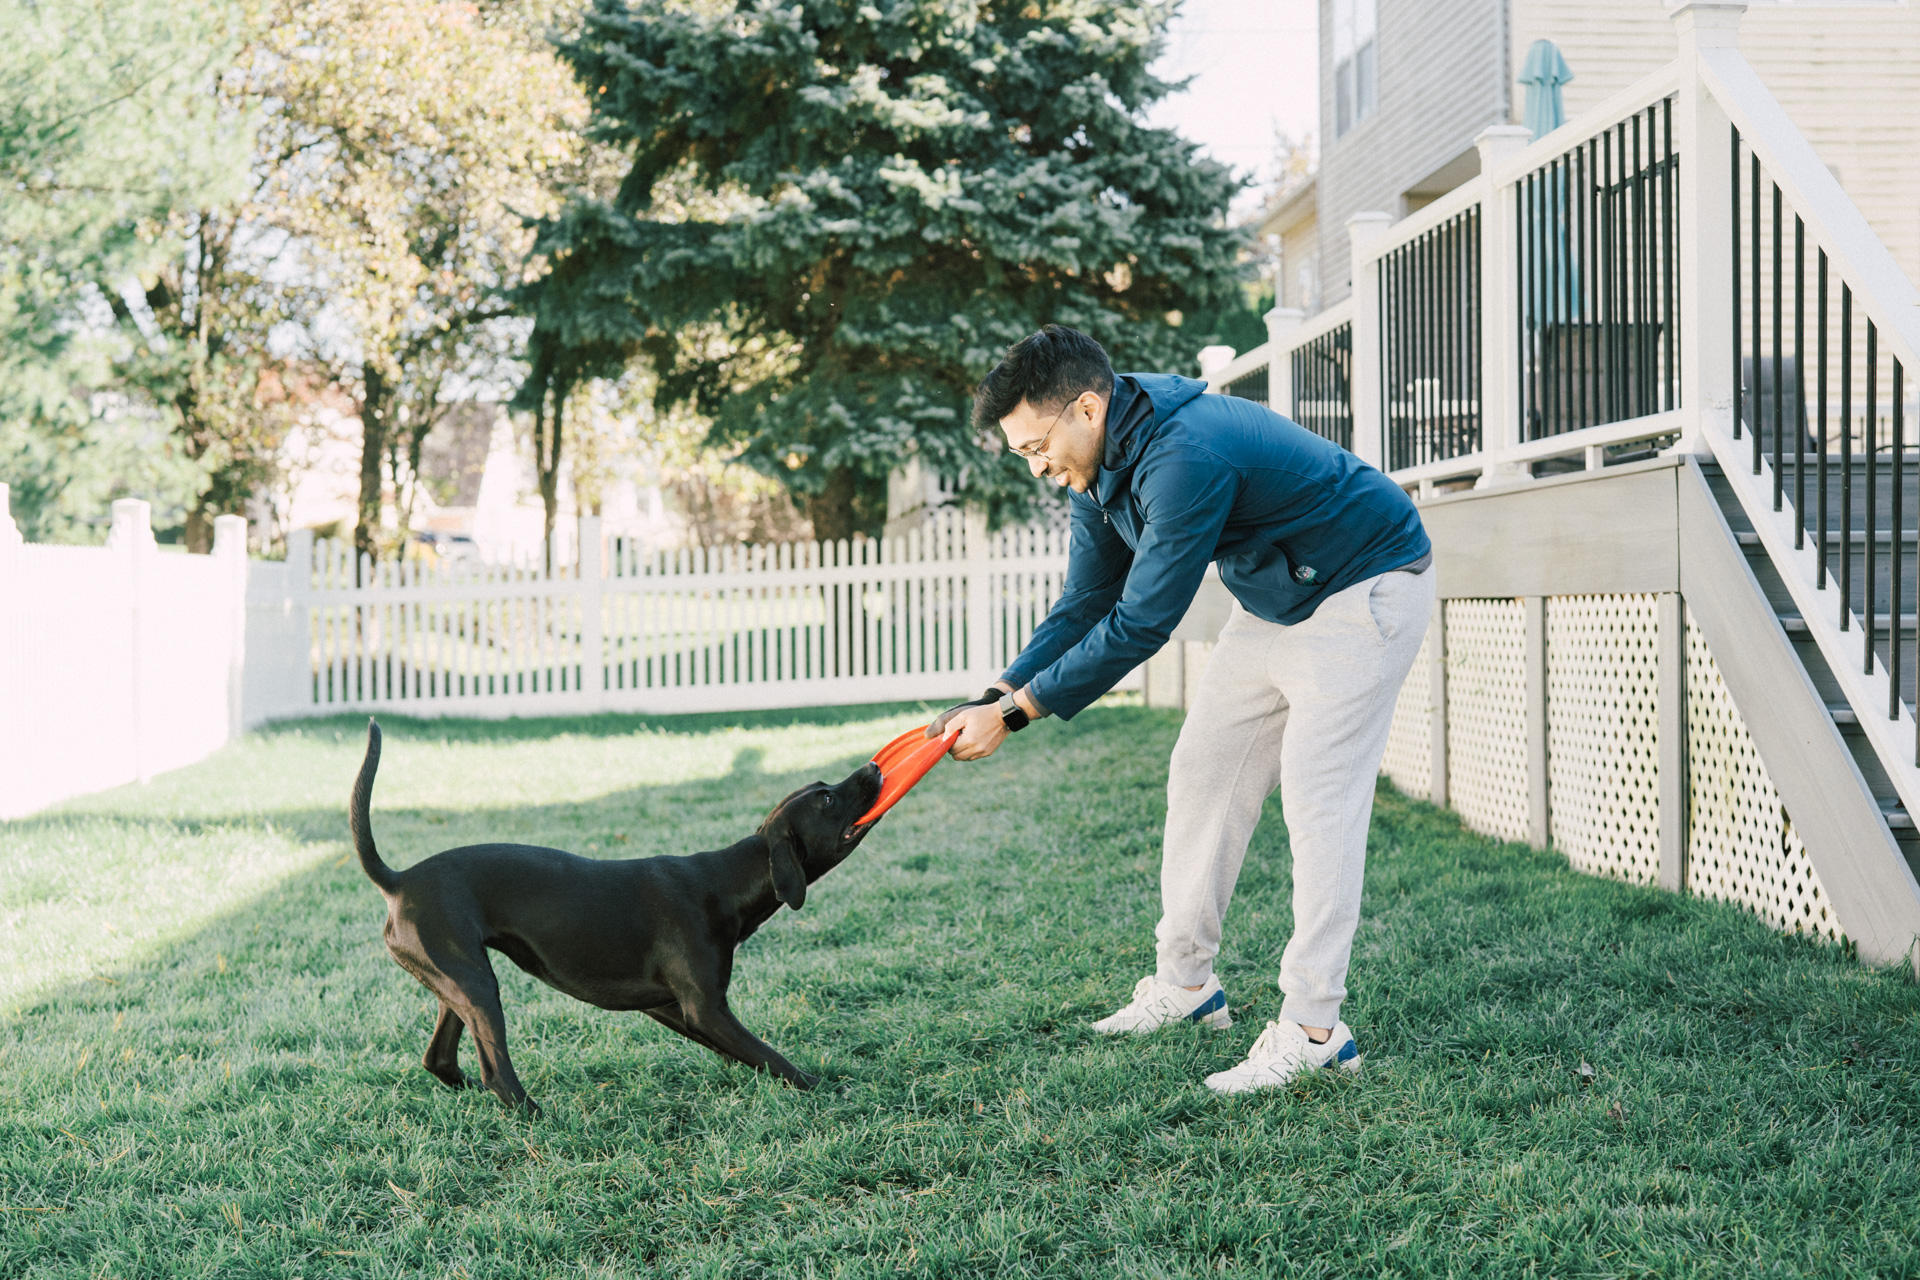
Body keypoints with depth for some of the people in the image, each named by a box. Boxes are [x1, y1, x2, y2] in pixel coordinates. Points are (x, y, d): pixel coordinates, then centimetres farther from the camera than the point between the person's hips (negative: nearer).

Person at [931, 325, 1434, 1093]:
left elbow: (1141, 625, -33)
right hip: (1274, 600, 9)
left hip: (1364, 593, -9)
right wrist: (996, 695, -10)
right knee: (1203, 772, 7)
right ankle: (1185, 984, 17)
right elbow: (1084, 604, 3)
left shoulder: (1186, 455, -35)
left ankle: (1313, 1030, -12)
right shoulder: (1099, 467, -4)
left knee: (1318, 797, -15)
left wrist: (1015, 714, -28)